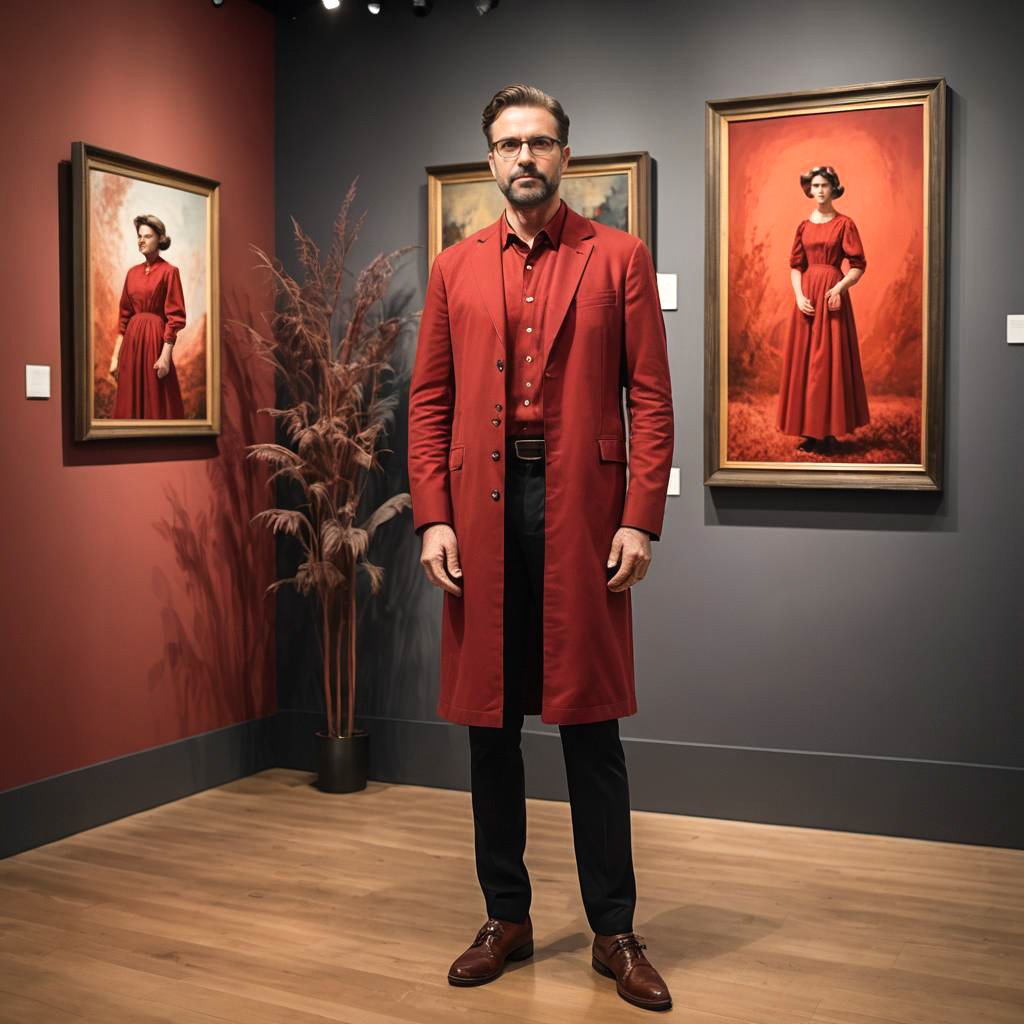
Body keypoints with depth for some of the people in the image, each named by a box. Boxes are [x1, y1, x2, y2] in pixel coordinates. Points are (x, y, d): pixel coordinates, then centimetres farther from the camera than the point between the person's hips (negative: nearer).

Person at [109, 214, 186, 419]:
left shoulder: (169, 272, -5)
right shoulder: (132, 272, 12)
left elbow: (175, 318, -10)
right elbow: (124, 316, 13)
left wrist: (165, 356, -17)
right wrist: (116, 355, 8)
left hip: (156, 339, -6)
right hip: (131, 340, 6)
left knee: (157, 403, -2)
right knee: (130, 401, 8)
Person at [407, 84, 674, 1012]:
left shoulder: (619, 258, 6)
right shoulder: (455, 270, 12)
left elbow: (651, 397, 0)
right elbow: (429, 403, 8)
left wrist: (640, 519, -9)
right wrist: (432, 517, -3)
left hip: (582, 507, -2)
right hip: (482, 508, 3)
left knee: (590, 723, 3)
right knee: (489, 721, 9)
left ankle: (615, 932, 16)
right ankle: (507, 918, 24)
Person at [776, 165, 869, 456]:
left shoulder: (844, 224, -2)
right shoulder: (804, 225, 10)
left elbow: (858, 266, -5)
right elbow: (795, 266, 9)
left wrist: (840, 287, -21)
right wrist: (799, 296, -6)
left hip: (832, 295, -4)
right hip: (807, 296, 4)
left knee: (831, 360, -4)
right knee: (804, 361, 3)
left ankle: (830, 432, 0)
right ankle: (810, 431, 8)